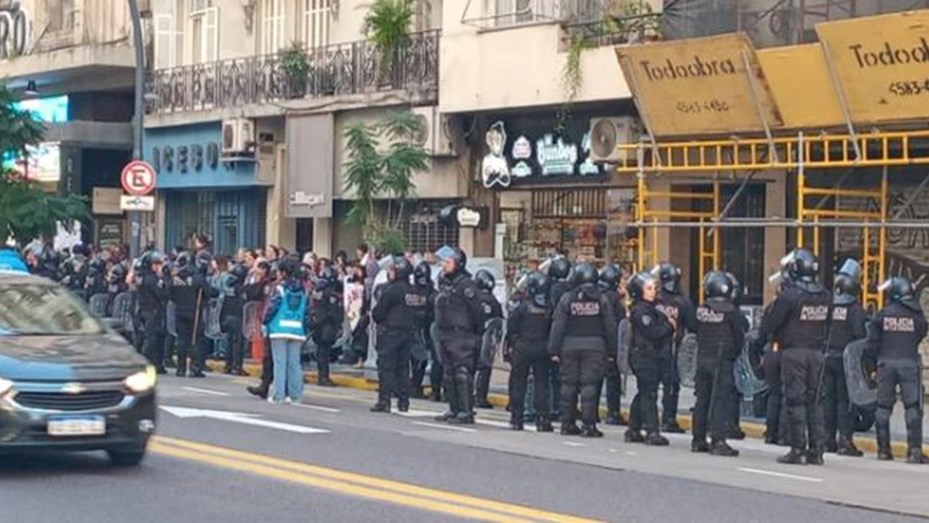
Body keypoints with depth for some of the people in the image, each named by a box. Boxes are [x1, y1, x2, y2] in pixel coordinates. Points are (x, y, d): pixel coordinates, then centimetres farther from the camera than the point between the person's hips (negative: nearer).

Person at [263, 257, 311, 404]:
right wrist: (306, 330, 16)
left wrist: (265, 323, 5)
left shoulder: (279, 288, -7)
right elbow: (307, 312, 9)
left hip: (280, 329, -4)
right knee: (294, 363, 8)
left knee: (280, 363, -1)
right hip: (297, 331, 4)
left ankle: (278, 395, -2)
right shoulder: (303, 290, 7)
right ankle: (295, 395, 8)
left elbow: (271, 308, -9)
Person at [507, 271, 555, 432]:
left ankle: (517, 418, 6)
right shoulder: (550, 309, -3)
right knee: (542, 384, 6)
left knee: (518, 383, 6)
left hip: (522, 348, -2)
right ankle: (543, 420, 3)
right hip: (543, 350, 2)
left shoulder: (522, 307, -9)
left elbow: (511, 328, -5)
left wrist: (508, 347, 5)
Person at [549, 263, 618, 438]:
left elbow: (558, 325, 0)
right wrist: (611, 349, 10)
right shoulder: (602, 299, 0)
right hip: (594, 346, -1)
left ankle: (567, 424, 12)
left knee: (569, 384, 9)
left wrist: (554, 350, 4)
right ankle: (588, 425, -6)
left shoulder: (567, 298, 0)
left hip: (570, 346, 1)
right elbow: (610, 326, 3)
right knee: (589, 384, -2)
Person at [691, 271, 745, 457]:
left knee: (702, 399, 11)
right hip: (722, 360, -5)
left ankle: (698, 440, 16)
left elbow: (695, 330, 8)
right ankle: (718, 441, -8)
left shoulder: (701, 310, 1)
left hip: (702, 358, 5)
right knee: (721, 400, -4)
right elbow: (740, 333, -5)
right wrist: (734, 352, 12)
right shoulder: (730, 310, -11)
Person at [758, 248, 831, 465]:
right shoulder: (826, 297, 5)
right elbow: (827, 327, 10)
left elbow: (769, 325, -9)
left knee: (795, 400, -2)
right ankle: (816, 450, 10)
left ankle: (798, 449, -3)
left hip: (793, 352, -5)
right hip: (816, 352, 5)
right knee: (814, 400, 9)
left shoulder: (788, 296, -14)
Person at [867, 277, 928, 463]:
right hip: (909, 363, -1)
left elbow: (872, 342, 1)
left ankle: (883, 449, 11)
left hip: (886, 363, 1)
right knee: (913, 407, 0)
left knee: (883, 407, 9)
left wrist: (876, 360, 15)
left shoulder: (881, 315, 1)